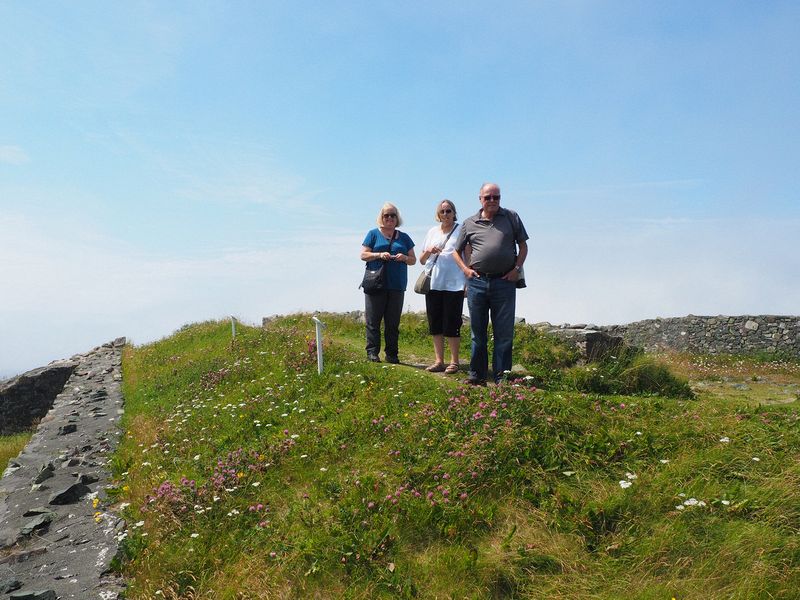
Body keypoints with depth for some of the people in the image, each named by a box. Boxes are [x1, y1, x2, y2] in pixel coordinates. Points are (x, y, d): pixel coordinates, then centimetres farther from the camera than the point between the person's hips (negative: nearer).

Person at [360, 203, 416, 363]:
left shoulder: (404, 237, 16)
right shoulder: (374, 234, 8)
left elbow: (413, 260, 16)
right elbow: (363, 255, 1)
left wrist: (404, 258, -6)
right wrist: (379, 255, -15)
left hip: (397, 285, 3)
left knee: (393, 322, 5)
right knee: (373, 320, -3)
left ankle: (391, 354, 10)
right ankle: (372, 352, 2)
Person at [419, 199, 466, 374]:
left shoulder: (461, 230, 1)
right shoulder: (433, 231, 15)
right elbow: (421, 260, 19)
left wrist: (468, 281, -12)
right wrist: (428, 251, -3)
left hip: (454, 285, -5)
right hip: (433, 284, 5)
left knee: (451, 325, -3)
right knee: (435, 324, 7)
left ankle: (454, 362, 7)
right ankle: (439, 361, 15)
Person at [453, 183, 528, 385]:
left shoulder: (512, 218, 7)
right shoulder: (470, 223, 9)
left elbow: (523, 246, 10)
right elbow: (456, 251, 17)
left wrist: (517, 269, -2)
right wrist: (465, 269, 1)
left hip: (504, 282, -1)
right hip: (477, 282, 1)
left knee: (504, 333, 1)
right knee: (477, 332, 9)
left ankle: (501, 378, 9)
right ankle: (477, 375, 19)